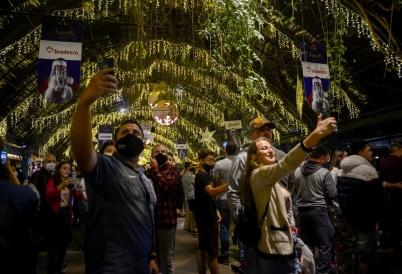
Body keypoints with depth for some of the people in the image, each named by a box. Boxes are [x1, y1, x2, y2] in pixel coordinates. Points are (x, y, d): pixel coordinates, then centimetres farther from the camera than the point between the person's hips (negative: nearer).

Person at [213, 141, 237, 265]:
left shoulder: (219, 164, -8)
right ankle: (242, 253, 20)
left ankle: (224, 256, 11)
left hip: (223, 199, -1)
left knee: (224, 228, 5)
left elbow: (216, 183, -3)